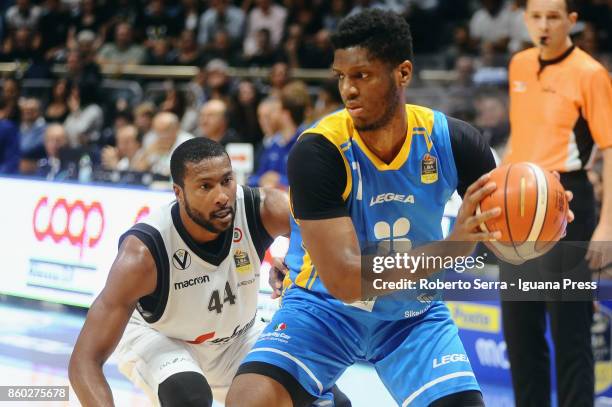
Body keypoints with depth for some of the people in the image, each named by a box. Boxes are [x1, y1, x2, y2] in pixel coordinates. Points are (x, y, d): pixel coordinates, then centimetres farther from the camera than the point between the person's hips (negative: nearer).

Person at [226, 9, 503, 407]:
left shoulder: (452, 140, -15)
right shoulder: (317, 151, -25)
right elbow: (344, 279, -31)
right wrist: (450, 247, -42)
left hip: (414, 314, 3)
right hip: (324, 306, -3)